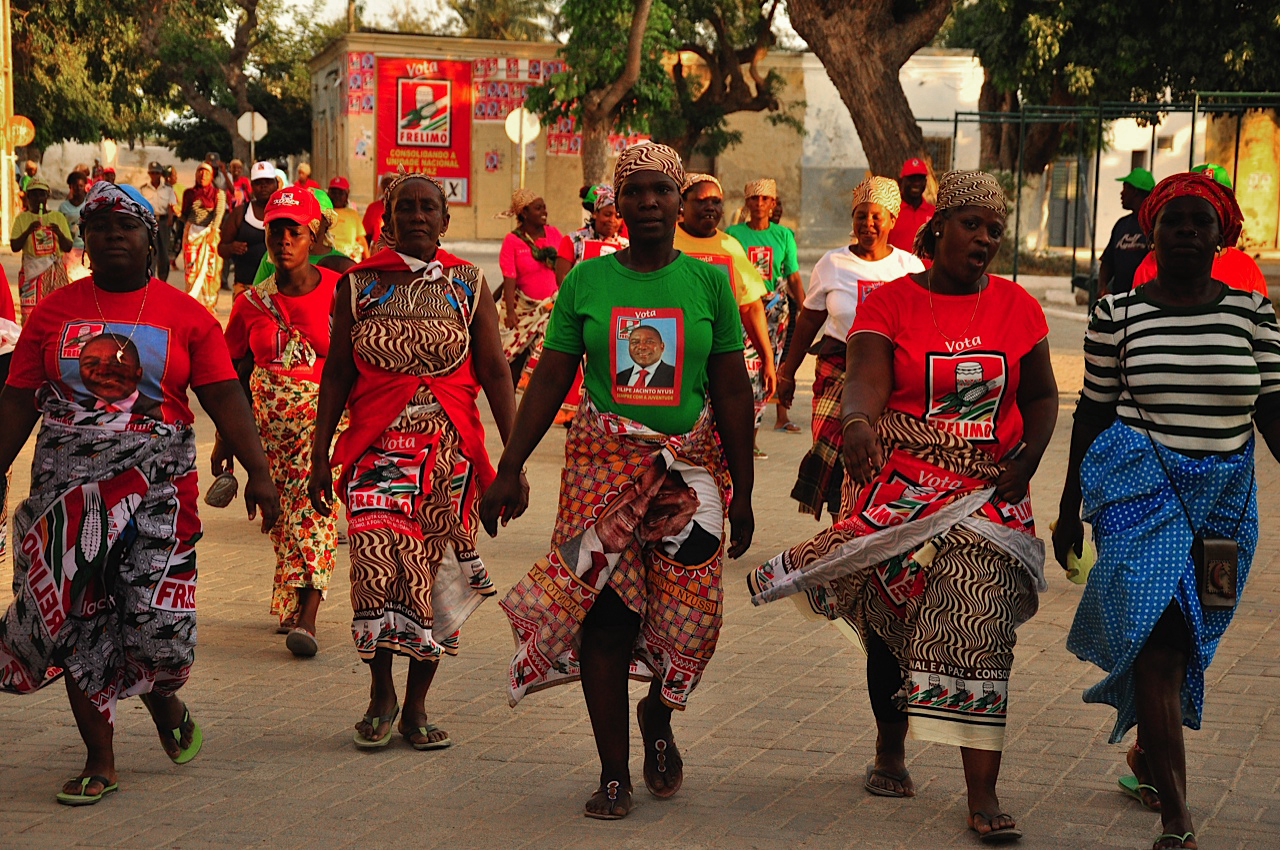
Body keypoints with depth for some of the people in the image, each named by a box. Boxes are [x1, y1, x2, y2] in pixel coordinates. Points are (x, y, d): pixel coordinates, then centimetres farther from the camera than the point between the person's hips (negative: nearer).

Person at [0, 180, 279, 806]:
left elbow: (224, 398, -2)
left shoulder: (185, 315, 2)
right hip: (69, 484, 2)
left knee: (157, 617, -8)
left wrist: (258, 472, -11)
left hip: (158, 483, -2)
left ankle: (163, 697, 28)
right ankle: (100, 761, 13)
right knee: (78, 619, 1)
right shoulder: (55, 311, 7)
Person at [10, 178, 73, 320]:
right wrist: (28, 231, -16)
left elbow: (68, 247, 5)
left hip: (56, 270, 1)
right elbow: (14, 247, -2)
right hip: (31, 270, -1)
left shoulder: (58, 217, 9)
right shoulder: (22, 218, 6)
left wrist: (58, 233, -14)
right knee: (30, 312, -10)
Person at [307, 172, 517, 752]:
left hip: (449, 450, 1)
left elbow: (494, 372, 4)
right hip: (378, 448, -1)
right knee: (377, 567, -17)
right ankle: (381, 692, 2)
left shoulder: (468, 285, 7)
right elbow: (337, 373, 9)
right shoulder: (358, 285, 6)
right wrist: (320, 455, 4)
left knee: (434, 573, 2)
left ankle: (416, 706, 15)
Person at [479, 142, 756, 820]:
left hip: (691, 464, 0)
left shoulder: (707, 282, 4)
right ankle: (614, 772, 7)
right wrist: (509, 469, 1)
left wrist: (743, 494, 5)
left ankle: (657, 719, 27)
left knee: (690, 612, -5)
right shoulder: (586, 282, 5)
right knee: (605, 613, -5)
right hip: (603, 460, 0)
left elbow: (733, 393, 6)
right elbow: (549, 382, 6)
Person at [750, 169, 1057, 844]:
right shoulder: (889, 302, -2)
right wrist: (857, 421, -40)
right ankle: (889, 752, 33)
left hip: (988, 491, 1)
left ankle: (982, 795, -10)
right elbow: (864, 380, -17)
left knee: (980, 630, -10)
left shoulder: (1016, 306, 7)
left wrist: (1026, 462, -4)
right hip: (900, 484, -1)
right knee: (890, 624, 9)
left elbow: (1041, 396, 14)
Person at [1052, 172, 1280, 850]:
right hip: (1139, 485, -3)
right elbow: (1093, 412, 6)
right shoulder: (1117, 313, 0)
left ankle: (1144, 757, 41)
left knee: (1178, 641, 14)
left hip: (1225, 495, 3)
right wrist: (1069, 509, 10)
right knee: (1159, 638, -14)